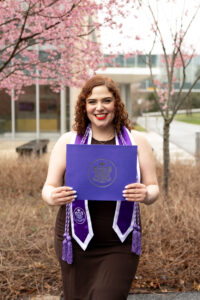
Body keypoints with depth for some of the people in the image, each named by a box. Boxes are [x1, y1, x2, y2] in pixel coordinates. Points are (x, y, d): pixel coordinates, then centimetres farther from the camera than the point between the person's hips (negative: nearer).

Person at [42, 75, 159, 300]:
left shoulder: (136, 141, 1)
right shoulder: (68, 141, 1)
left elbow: (153, 189, 4)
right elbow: (48, 188, 2)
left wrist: (145, 194, -20)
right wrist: (53, 197, -21)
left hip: (120, 246, -1)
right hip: (75, 243, 1)